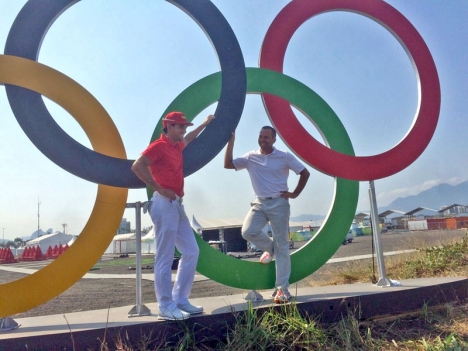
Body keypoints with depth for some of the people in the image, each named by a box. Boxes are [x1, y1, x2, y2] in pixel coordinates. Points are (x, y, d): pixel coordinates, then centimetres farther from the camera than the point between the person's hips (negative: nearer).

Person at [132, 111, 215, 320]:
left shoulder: (177, 146, 18)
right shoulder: (159, 146, -7)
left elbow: (188, 139, 43)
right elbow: (137, 166, -21)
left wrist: (205, 124, 50)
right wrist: (159, 189, -19)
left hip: (176, 205, 10)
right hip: (165, 205, -10)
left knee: (191, 251, 10)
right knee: (165, 258, -5)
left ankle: (180, 300, 17)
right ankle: (166, 307, 2)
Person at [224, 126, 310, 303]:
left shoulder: (285, 157, -3)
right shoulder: (251, 157, 3)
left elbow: (305, 173, 3)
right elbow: (228, 164, -4)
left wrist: (295, 193, -1)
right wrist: (231, 142, -12)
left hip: (279, 204, -2)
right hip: (259, 203, 3)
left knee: (282, 246, -1)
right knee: (248, 231, -22)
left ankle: (282, 288, 7)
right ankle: (270, 248, 12)